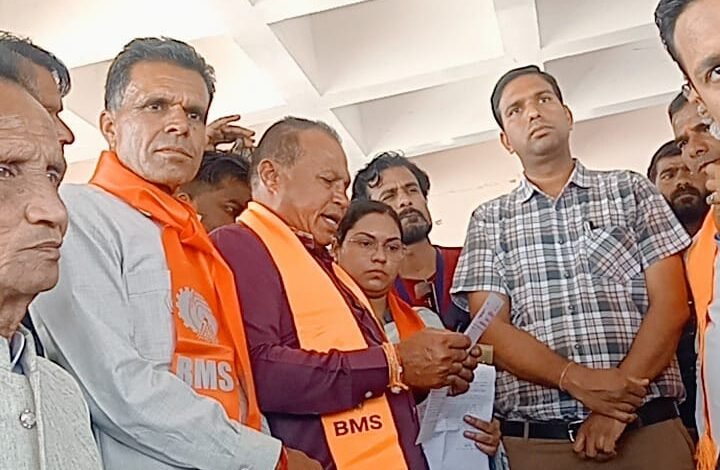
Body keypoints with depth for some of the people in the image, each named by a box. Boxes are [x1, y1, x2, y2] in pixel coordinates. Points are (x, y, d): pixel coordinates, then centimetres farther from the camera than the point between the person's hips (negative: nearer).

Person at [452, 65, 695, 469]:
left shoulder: (630, 191, 8)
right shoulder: (489, 220, 8)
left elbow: (671, 305, 0)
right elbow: (491, 329, -1)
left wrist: (618, 407, -11)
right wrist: (576, 379, -16)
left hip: (648, 427, 0)